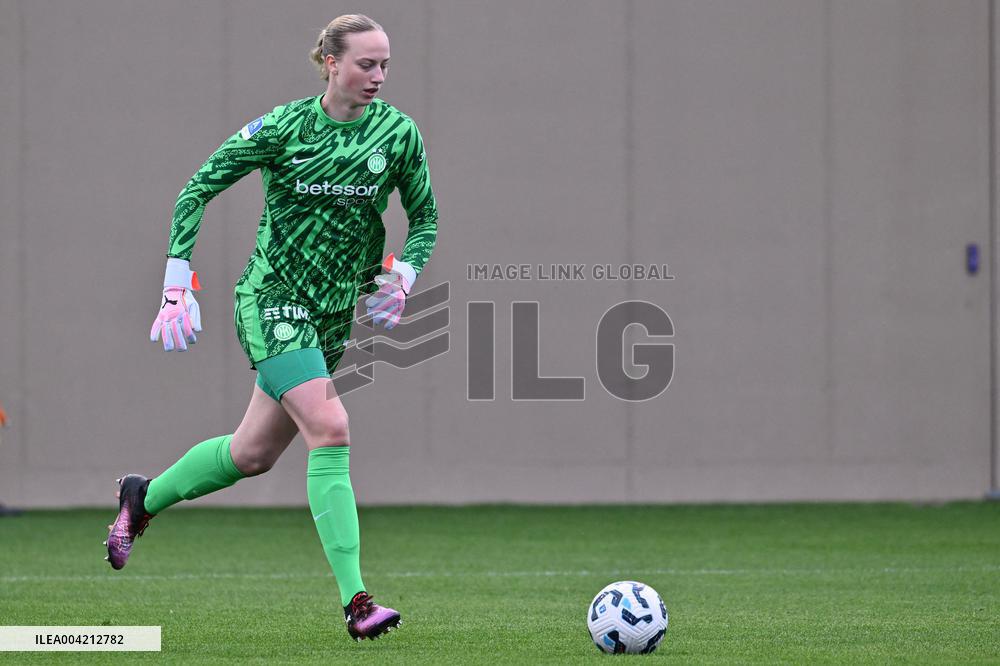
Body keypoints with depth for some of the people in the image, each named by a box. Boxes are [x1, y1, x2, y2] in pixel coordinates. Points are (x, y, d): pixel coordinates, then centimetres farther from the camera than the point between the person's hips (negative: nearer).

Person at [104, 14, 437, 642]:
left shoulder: (399, 132, -2)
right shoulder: (284, 127, -12)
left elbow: (425, 218, 11)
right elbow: (198, 190, -5)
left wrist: (403, 274, -7)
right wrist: (179, 281, -10)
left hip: (336, 309, 6)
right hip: (272, 300, -6)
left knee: (254, 454, 14)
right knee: (330, 431, -22)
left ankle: (145, 497, 41)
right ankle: (356, 602, -23)